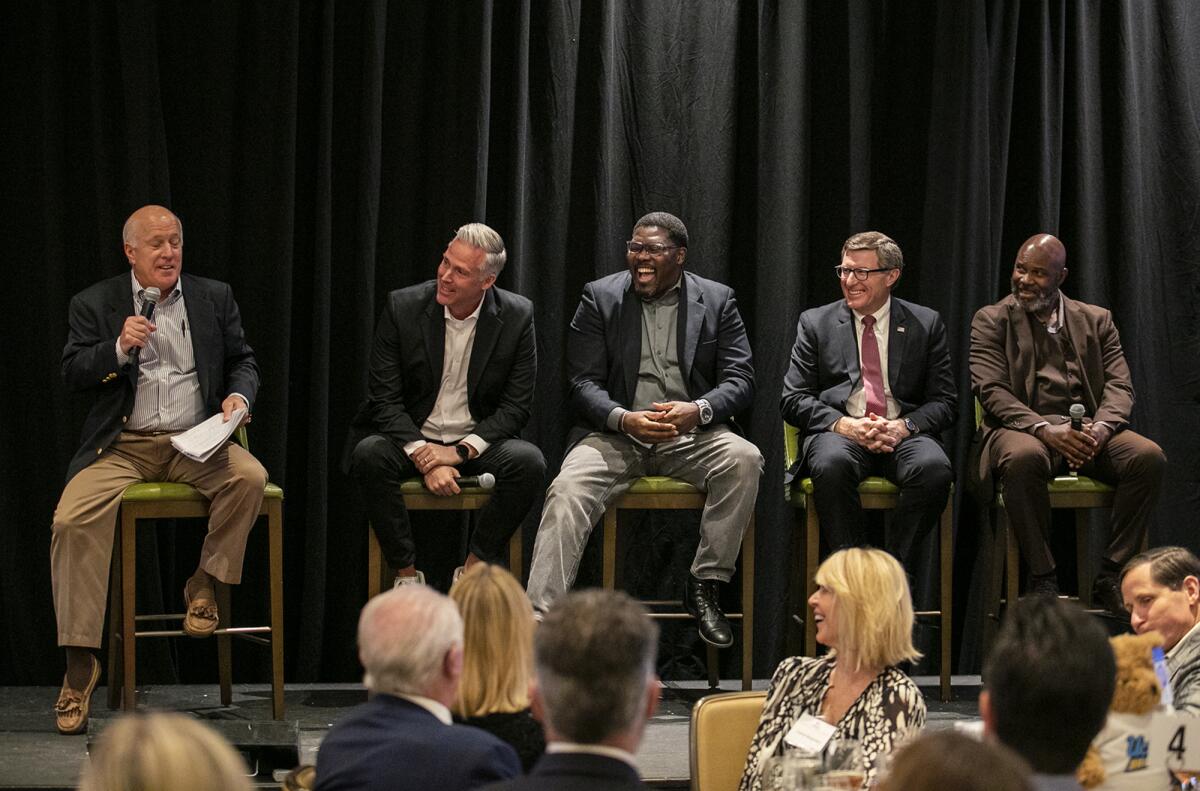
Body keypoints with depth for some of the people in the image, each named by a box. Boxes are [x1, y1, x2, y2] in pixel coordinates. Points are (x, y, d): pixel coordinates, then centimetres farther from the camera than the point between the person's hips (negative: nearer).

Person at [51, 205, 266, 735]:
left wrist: (239, 395, -5)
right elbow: (72, 374, 0)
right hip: (122, 446, -1)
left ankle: (204, 585, -7)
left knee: (249, 477, -30)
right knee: (72, 521, -27)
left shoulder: (214, 298, 13)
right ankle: (79, 665, -23)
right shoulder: (95, 305, 7)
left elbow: (242, 361, 17)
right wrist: (120, 348, -16)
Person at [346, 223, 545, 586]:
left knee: (528, 461, -29)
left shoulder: (517, 316, -7)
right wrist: (424, 459, -22)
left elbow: (516, 406, -5)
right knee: (369, 454, -32)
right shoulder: (403, 307, -8)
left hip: (476, 443, 1)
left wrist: (460, 451, -19)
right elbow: (384, 399, -9)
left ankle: (472, 569, -13)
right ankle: (407, 573, -18)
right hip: (410, 440, 0)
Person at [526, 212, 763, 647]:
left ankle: (704, 586, -18)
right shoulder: (600, 297, 6)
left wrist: (698, 410, -21)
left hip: (692, 433, 1)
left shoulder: (717, 301, 7)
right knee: (567, 490, -29)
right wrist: (624, 419, -21)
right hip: (616, 433, 0)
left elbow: (740, 379, 1)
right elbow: (583, 382, 0)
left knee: (744, 459, -30)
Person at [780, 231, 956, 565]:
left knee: (934, 469, -33)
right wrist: (845, 425, -12)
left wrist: (903, 426, -12)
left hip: (902, 434, 1)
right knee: (831, 465, -36)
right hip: (838, 432, 0)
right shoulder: (816, 323, 13)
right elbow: (793, 399, 7)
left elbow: (944, 401, 9)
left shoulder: (926, 324, 13)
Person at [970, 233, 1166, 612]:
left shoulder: (1096, 321, 17)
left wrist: (1101, 428, -17)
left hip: (1087, 429, 3)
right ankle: (1042, 579, -27)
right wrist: (1045, 429, -22)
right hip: (1023, 428, -3)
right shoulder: (991, 321, 8)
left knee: (1149, 457, -26)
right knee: (1024, 458, -40)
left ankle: (1109, 577, -19)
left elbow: (1119, 386, 7)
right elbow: (992, 392, -5)